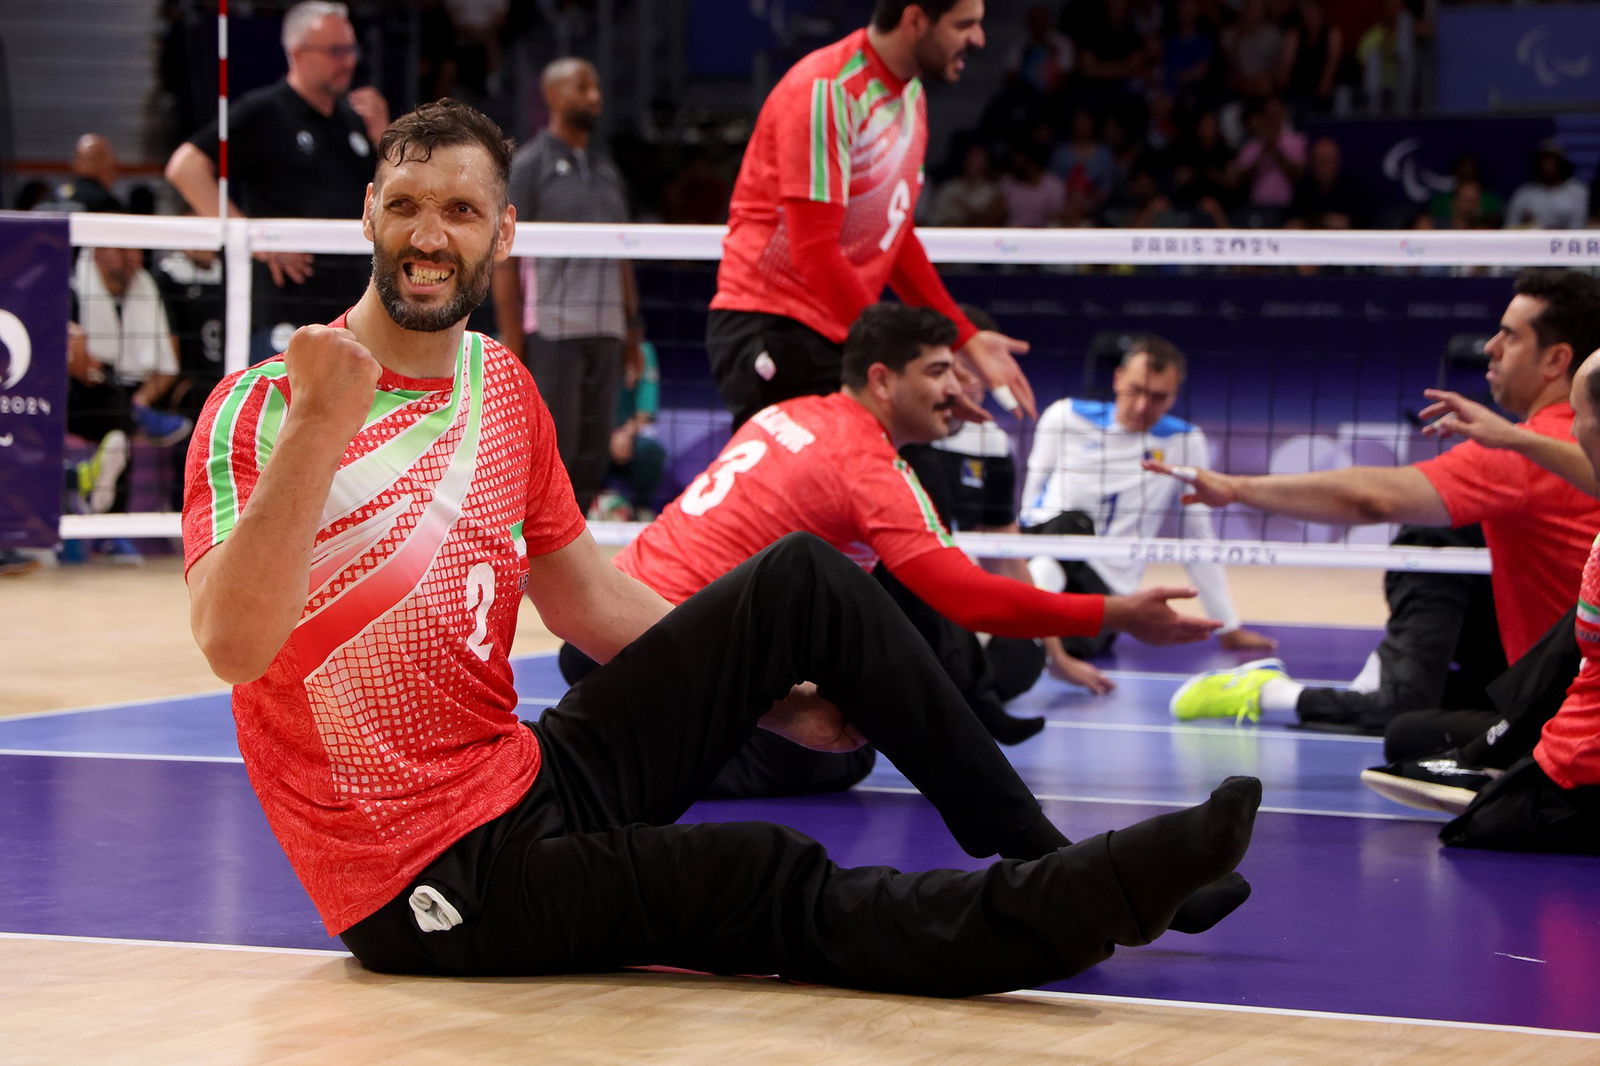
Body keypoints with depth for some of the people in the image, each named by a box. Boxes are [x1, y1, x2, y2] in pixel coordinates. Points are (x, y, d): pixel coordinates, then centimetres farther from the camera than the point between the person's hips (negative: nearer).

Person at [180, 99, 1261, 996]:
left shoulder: (502, 386, 9)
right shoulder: (262, 408, -14)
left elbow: (591, 600, 20)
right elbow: (235, 644, -30)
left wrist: (771, 699, 16)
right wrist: (316, 429, -39)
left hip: (541, 779, 8)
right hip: (431, 884, -8)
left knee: (805, 583, 1)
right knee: (773, 886, -24)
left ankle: (1035, 849, 4)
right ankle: (1115, 891, -21)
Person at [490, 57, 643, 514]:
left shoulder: (606, 169, 18)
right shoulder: (529, 165, 1)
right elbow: (505, 258, -4)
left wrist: (632, 326, 13)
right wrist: (511, 338, -10)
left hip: (605, 333, 6)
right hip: (551, 333, -6)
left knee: (593, 452, 4)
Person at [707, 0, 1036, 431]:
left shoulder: (912, 96, 13)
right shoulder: (826, 90, -16)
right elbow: (814, 251, -22)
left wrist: (965, 338, 15)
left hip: (842, 331, 9)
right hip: (772, 327, -9)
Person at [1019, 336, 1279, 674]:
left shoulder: (1185, 443, 4)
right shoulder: (1065, 417, 4)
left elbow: (1200, 538, 10)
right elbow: (1031, 498, 11)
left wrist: (1229, 629, 10)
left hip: (1104, 586, -1)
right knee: (1072, 525, -37)